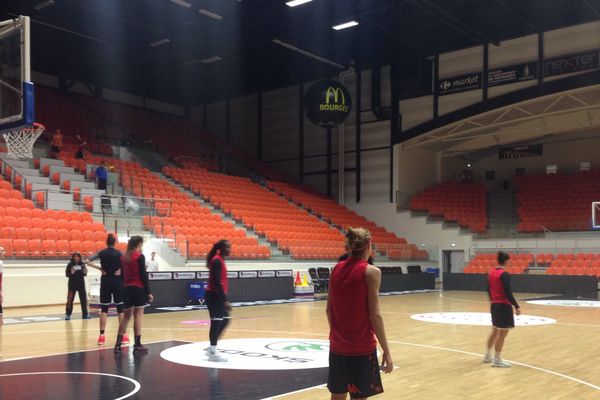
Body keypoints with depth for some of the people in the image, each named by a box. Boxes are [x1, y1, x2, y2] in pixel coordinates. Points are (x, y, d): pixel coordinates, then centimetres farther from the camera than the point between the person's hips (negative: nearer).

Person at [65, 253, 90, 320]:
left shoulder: (82, 264, 1)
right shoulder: (70, 264, -8)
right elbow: (67, 274, -7)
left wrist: (85, 272, -13)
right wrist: (71, 273, -26)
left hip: (81, 284, 3)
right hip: (72, 284, -3)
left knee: (84, 299, 5)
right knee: (70, 299, -2)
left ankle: (85, 314, 13)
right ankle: (68, 314, 5)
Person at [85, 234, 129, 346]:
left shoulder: (102, 253, 2)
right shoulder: (119, 253, -3)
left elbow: (87, 261, -4)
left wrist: (99, 268, -4)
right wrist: (120, 270, -4)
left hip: (105, 282, 2)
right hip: (117, 281, -2)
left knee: (104, 308, 5)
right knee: (120, 308, 4)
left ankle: (102, 336, 1)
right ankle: (123, 335, 4)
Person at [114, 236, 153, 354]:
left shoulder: (124, 257, 10)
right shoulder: (140, 256, -8)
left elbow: (122, 275, 13)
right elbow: (143, 275, -12)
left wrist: (124, 289, 20)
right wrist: (148, 292, -8)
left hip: (127, 288, 6)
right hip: (138, 288, -6)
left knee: (126, 315, 12)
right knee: (138, 315, -3)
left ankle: (118, 344, 10)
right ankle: (137, 345, -3)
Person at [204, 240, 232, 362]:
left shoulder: (220, 260, 13)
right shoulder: (217, 261, -17)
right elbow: (217, 282, -22)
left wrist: (224, 299, 21)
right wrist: (225, 300, -24)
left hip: (217, 296, 10)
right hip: (214, 296, -10)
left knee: (224, 321, 14)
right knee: (216, 323, -4)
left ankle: (212, 348, 21)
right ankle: (213, 353, 4)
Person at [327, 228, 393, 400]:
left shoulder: (337, 269, 4)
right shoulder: (371, 272, -11)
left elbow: (329, 309, 8)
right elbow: (374, 315, -14)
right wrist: (386, 350, -10)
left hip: (338, 345, 6)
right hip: (362, 347, -5)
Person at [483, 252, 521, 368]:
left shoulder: (491, 273, 7)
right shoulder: (505, 274, -17)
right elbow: (508, 293, -20)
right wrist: (516, 306, -16)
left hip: (494, 305, 9)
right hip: (504, 306, -9)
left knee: (495, 331, 20)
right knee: (502, 334, 0)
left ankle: (488, 356, 28)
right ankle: (497, 360, 5)